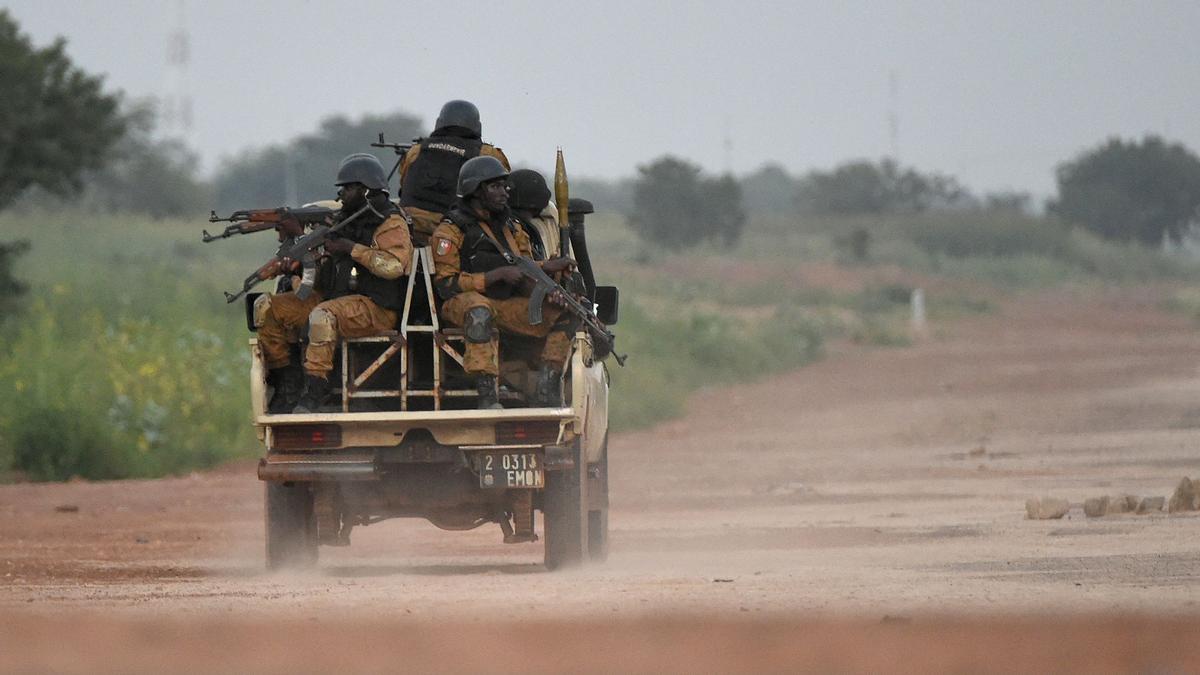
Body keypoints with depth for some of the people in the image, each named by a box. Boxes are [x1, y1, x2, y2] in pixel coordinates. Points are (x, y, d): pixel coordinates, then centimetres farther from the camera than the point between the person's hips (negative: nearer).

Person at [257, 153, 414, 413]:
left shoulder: (391, 223, -6)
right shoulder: (344, 219, 19)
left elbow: (393, 265, -22)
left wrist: (352, 248, -18)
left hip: (375, 308, -9)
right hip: (334, 298, 9)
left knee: (322, 316, -39)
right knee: (270, 309, -3)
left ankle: (315, 389, -36)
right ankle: (288, 382, -4)